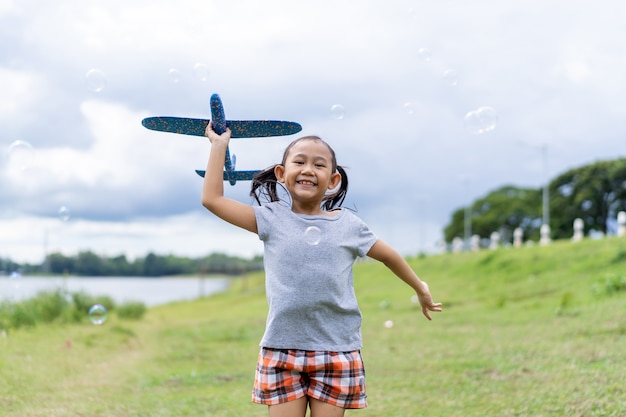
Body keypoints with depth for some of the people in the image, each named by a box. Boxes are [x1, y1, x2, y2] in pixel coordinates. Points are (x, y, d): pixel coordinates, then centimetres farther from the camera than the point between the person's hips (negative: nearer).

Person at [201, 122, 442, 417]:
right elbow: (212, 198, 0)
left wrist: (421, 289, 31)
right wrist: (219, 144, 3)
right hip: (282, 350, 0)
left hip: (337, 351, 0)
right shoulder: (272, 220, 3)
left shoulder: (348, 225, 6)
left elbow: (389, 256, 21)